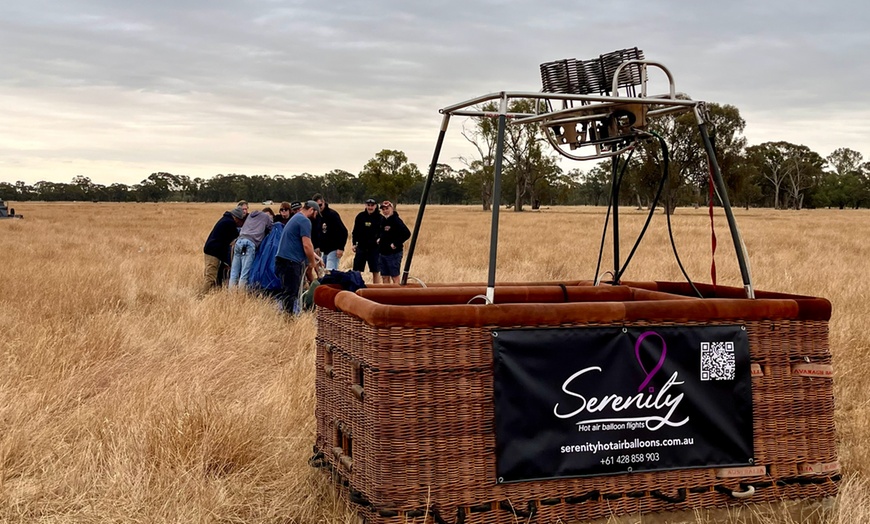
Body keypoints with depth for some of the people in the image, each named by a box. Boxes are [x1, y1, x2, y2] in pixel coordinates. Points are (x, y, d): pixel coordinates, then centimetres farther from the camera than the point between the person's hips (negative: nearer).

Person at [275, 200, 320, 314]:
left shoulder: (295, 218, 22)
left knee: (287, 292, 12)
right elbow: (306, 245, -16)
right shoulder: (305, 221, -9)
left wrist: (314, 256, 27)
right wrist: (312, 262, -3)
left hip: (282, 259, 10)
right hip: (291, 262, -10)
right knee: (291, 293, -8)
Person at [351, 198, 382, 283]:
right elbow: (355, 231, 9)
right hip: (361, 247, 2)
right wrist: (354, 243, 3)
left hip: (374, 248, -2)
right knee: (356, 270, 4)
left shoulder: (379, 218, -3)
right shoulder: (360, 216, 3)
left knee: (376, 271, 2)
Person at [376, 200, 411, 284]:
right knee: (385, 277, 12)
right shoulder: (382, 220, 9)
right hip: (382, 252, 8)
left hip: (394, 253, -8)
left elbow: (407, 233, -23)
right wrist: (378, 238, 11)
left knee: (395, 277, -2)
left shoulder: (396, 220, -14)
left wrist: (396, 243, -21)